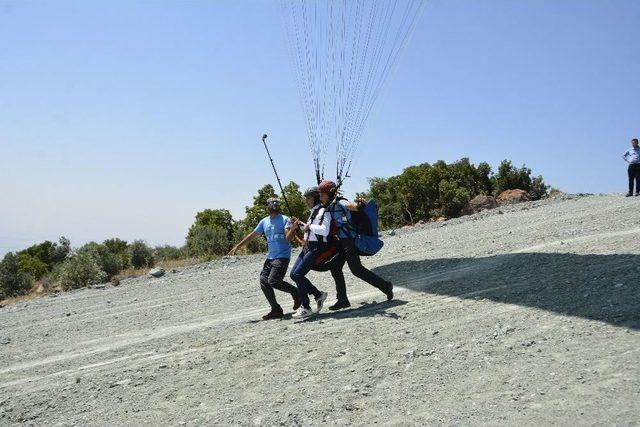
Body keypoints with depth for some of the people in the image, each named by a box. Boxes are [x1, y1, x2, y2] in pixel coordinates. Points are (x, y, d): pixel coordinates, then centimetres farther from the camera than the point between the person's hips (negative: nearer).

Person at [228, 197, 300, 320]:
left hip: (282, 256, -7)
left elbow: (288, 237, -16)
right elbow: (252, 235, 21)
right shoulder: (264, 221, 14)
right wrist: (237, 247, 22)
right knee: (263, 281, -2)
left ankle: (295, 293, 3)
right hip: (270, 257, 7)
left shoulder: (284, 220, -3)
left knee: (273, 280, -21)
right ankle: (276, 310, 6)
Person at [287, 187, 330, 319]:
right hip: (307, 247, 10)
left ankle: (305, 308, -5)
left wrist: (309, 226, -15)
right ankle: (318, 295, 14)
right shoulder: (313, 212, 19)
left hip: (317, 247, -10)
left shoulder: (323, 211, -10)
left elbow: (324, 231, -22)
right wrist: (300, 224, 16)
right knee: (293, 274, 3)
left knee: (298, 275, -15)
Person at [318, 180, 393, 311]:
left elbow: (351, 205, -36)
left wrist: (358, 204, -59)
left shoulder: (340, 203, -14)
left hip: (349, 240, -10)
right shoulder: (330, 206, 14)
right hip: (342, 241, 10)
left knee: (356, 269, -10)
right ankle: (342, 300, 16)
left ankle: (385, 286, 1)